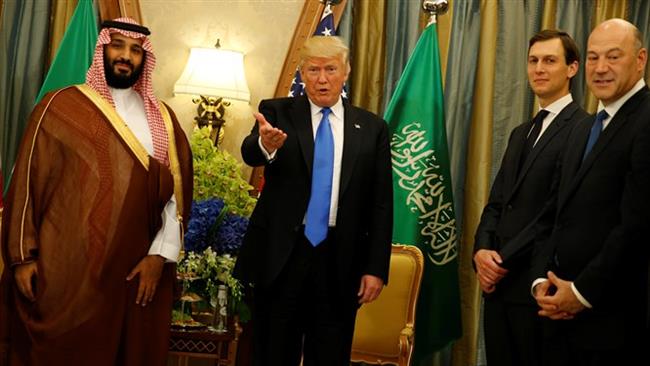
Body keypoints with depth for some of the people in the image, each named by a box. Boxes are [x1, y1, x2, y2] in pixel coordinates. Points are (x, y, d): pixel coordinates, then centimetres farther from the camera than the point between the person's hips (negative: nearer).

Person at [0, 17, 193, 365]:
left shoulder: (162, 119, 10)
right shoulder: (61, 106, 2)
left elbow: (177, 193, 7)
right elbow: (28, 181, 1)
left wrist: (160, 255, -3)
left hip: (135, 271, 3)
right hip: (64, 268, -2)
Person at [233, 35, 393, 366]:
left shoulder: (372, 128, 6)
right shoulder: (277, 112, 3)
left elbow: (381, 204, 5)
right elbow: (249, 153, -18)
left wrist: (376, 268, -1)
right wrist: (266, 145, -42)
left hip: (340, 261, 1)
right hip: (281, 255, -1)